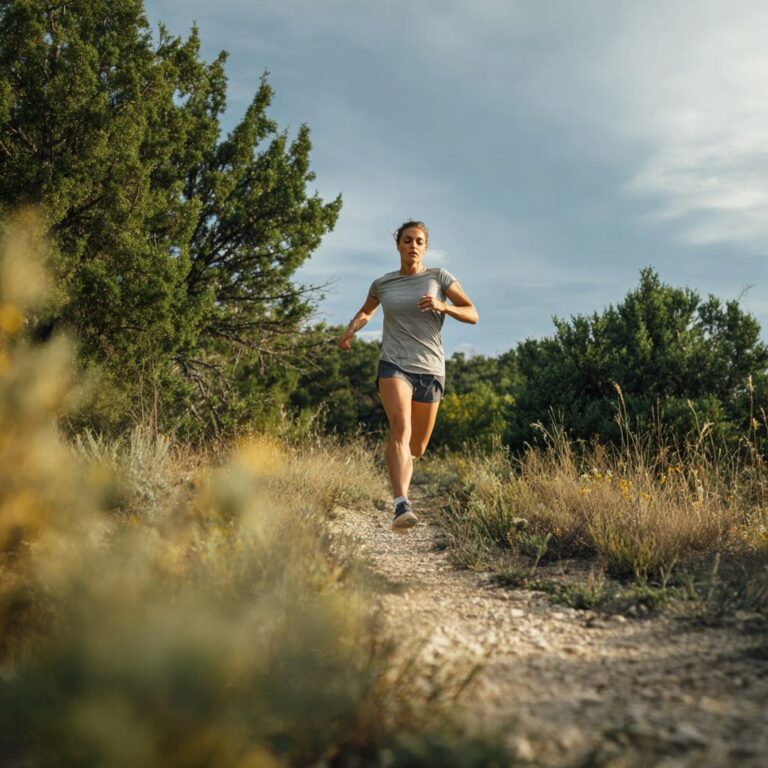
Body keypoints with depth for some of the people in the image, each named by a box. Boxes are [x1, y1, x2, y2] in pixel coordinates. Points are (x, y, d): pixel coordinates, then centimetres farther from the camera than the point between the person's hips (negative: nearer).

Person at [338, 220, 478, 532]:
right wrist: (350, 330, 8)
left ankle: (399, 466, 48)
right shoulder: (382, 283, 9)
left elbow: (472, 314, 2)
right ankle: (402, 507, -39)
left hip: (430, 369, 1)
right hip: (394, 366, -1)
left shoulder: (439, 276, 4)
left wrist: (442, 306, -16)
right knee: (400, 427, -28)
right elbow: (365, 312, 29)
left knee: (417, 447, 11)